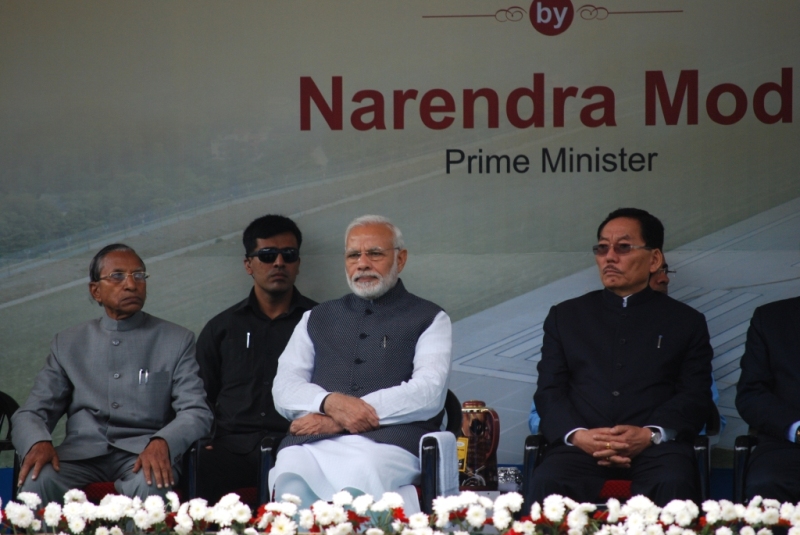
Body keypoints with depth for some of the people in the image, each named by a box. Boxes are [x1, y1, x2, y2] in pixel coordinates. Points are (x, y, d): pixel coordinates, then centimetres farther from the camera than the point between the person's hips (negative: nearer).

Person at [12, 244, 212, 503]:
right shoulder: (67, 344, 18)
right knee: (37, 479, -32)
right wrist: (38, 443, -14)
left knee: (151, 484, -37)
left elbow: (197, 414, 1)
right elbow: (30, 414, 12)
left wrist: (161, 443, -22)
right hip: (82, 452, 1)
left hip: (142, 453, -1)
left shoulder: (177, 341, 12)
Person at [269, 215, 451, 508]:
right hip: (310, 445, 2)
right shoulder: (316, 319, 28)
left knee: (359, 478, -39)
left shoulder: (429, 319, 17)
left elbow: (428, 393, 0)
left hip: (387, 442, -2)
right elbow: (284, 388, 17)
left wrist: (337, 420, -8)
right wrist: (330, 402, -9)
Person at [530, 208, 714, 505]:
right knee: (547, 484, -33)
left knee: (673, 487, -36)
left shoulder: (686, 322, 18)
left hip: (655, 448, -1)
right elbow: (549, 390, 12)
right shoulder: (565, 316, 21)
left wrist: (650, 435, -12)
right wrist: (577, 435, -10)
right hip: (581, 447, 1)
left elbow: (696, 397, 8)